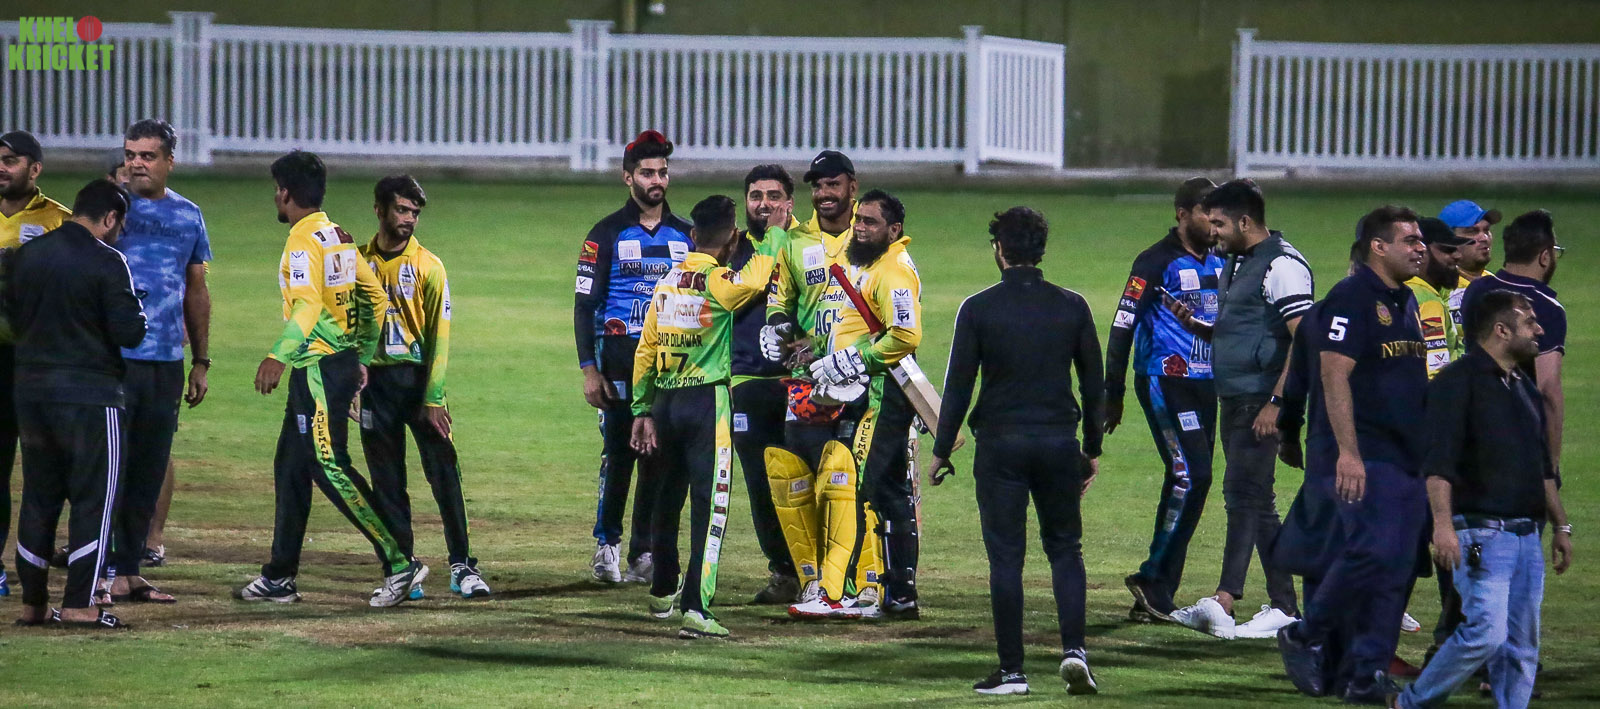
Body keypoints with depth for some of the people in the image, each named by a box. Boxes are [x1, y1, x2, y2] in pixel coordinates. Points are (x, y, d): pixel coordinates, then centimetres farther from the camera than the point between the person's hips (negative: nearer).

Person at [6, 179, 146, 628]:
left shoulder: (26, 255, 6)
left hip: (31, 389, 6)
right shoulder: (106, 263, -13)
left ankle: (33, 603, 15)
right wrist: (137, 313, 6)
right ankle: (79, 604, -4)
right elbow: (129, 332, -15)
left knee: (38, 498, 13)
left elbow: (12, 317, 15)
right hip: (90, 394, -6)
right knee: (93, 499, 1)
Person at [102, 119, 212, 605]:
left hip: (167, 363, 5)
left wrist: (201, 361, 17)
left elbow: (196, 291, 19)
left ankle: (130, 569, 14)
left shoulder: (188, 215, 12)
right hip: (114, 358, -5)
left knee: (150, 472, 8)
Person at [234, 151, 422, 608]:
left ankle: (399, 564, -14)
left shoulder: (304, 241, -14)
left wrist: (279, 356, -38)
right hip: (343, 361, 10)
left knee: (329, 466, -10)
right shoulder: (339, 237, 14)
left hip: (318, 367, -10)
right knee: (290, 467, 15)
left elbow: (308, 305, -28)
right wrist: (362, 358, 24)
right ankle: (279, 578, 20)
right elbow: (376, 299, 19)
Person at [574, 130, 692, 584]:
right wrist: (590, 371, -9)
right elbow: (585, 306, -1)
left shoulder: (686, 236, 12)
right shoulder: (607, 235, 1)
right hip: (621, 361, -3)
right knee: (618, 453, -5)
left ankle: (644, 551, 9)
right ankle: (607, 545, 8)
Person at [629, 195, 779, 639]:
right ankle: (696, 608, -16)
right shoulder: (720, 283, -13)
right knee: (709, 504, -7)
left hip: (664, 401, 7)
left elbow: (646, 349, 11)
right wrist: (776, 232, 6)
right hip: (707, 402, -7)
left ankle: (663, 592, 38)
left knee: (667, 500, 21)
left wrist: (642, 409, 18)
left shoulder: (667, 282, 8)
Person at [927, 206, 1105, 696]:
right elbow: (1095, 384, 8)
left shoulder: (978, 309, -4)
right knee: (1065, 548, 13)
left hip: (1000, 444, -2)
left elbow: (958, 384, -4)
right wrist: (1092, 449, 17)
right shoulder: (1072, 307, 4)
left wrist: (942, 450, 4)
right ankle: (1073, 648, -5)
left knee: (1006, 556, 3)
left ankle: (1012, 670, 3)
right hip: (1059, 443, 2)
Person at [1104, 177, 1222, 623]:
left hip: (1205, 385, 8)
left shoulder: (1221, 263, 13)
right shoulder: (1157, 263, -9)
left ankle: (1156, 597, 11)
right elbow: (1123, 326, -10)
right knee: (1191, 475, -17)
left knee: (1189, 481, 7)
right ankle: (1153, 580, -9)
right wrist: (1113, 394, -12)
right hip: (1163, 381, -8)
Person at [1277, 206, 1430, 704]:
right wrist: (1347, 451, -24)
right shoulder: (1351, 298, -10)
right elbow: (1334, 375, -17)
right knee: (1373, 549, -20)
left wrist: (1429, 453, 22)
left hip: (1404, 457, 9)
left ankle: (1364, 674, 5)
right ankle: (1306, 638, -2)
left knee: (1398, 567, 3)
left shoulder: (1406, 302, 18)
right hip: (1361, 457, -9)